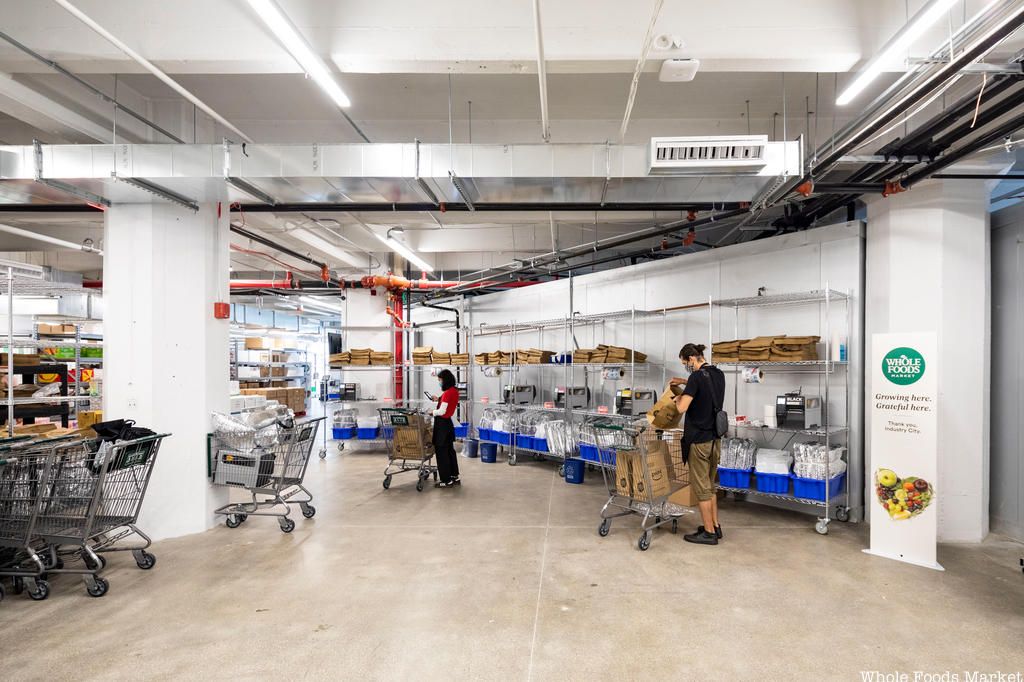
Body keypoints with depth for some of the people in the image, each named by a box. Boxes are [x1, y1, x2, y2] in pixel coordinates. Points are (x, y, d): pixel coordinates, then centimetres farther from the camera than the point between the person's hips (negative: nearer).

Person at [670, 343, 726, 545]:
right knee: (709, 485, 19)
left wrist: (679, 398, -4)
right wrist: (685, 382, 25)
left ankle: (709, 533, 10)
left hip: (699, 440, -8)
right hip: (715, 438, 9)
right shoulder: (718, 374, 7)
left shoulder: (696, 377, -18)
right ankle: (716, 526, 26)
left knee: (701, 487, 2)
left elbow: (682, 408, -24)